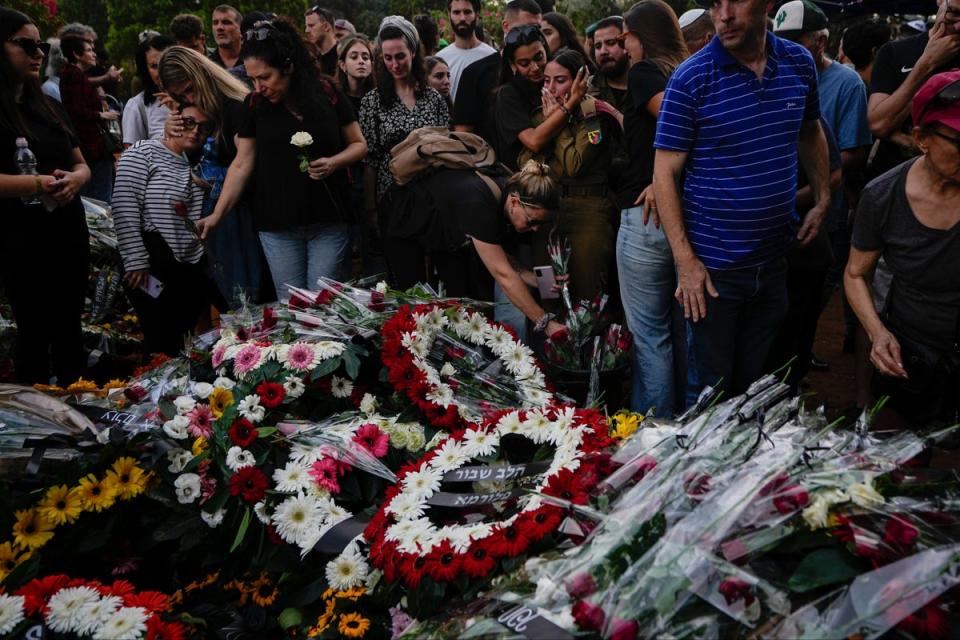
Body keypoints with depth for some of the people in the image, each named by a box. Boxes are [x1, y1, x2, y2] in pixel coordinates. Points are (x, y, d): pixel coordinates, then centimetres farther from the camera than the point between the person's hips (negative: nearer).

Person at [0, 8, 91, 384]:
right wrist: (36, 184, -25)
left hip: (69, 232, 7)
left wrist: (74, 179, -6)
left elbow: (81, 165, 16)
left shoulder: (50, 107, 13)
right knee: (34, 331, 2)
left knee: (69, 328, 15)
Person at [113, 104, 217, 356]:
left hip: (194, 269, 6)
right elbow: (125, 209, -10)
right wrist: (136, 262, -14)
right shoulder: (143, 153, -3)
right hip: (153, 267, -6)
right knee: (163, 345, -4)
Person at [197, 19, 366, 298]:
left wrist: (334, 162, -15)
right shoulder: (255, 104, 1)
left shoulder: (327, 93, -3)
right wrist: (217, 214, -2)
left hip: (328, 222, -1)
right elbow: (242, 165, 4)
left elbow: (358, 144, 5)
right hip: (278, 226, 1)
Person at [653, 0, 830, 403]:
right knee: (711, 387, 7)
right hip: (712, 264, -4)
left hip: (774, 259, 4)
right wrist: (685, 260, -16)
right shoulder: (691, 79, -13)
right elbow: (665, 174, -13)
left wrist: (822, 199, 10)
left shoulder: (800, 63, 1)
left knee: (756, 383, 19)